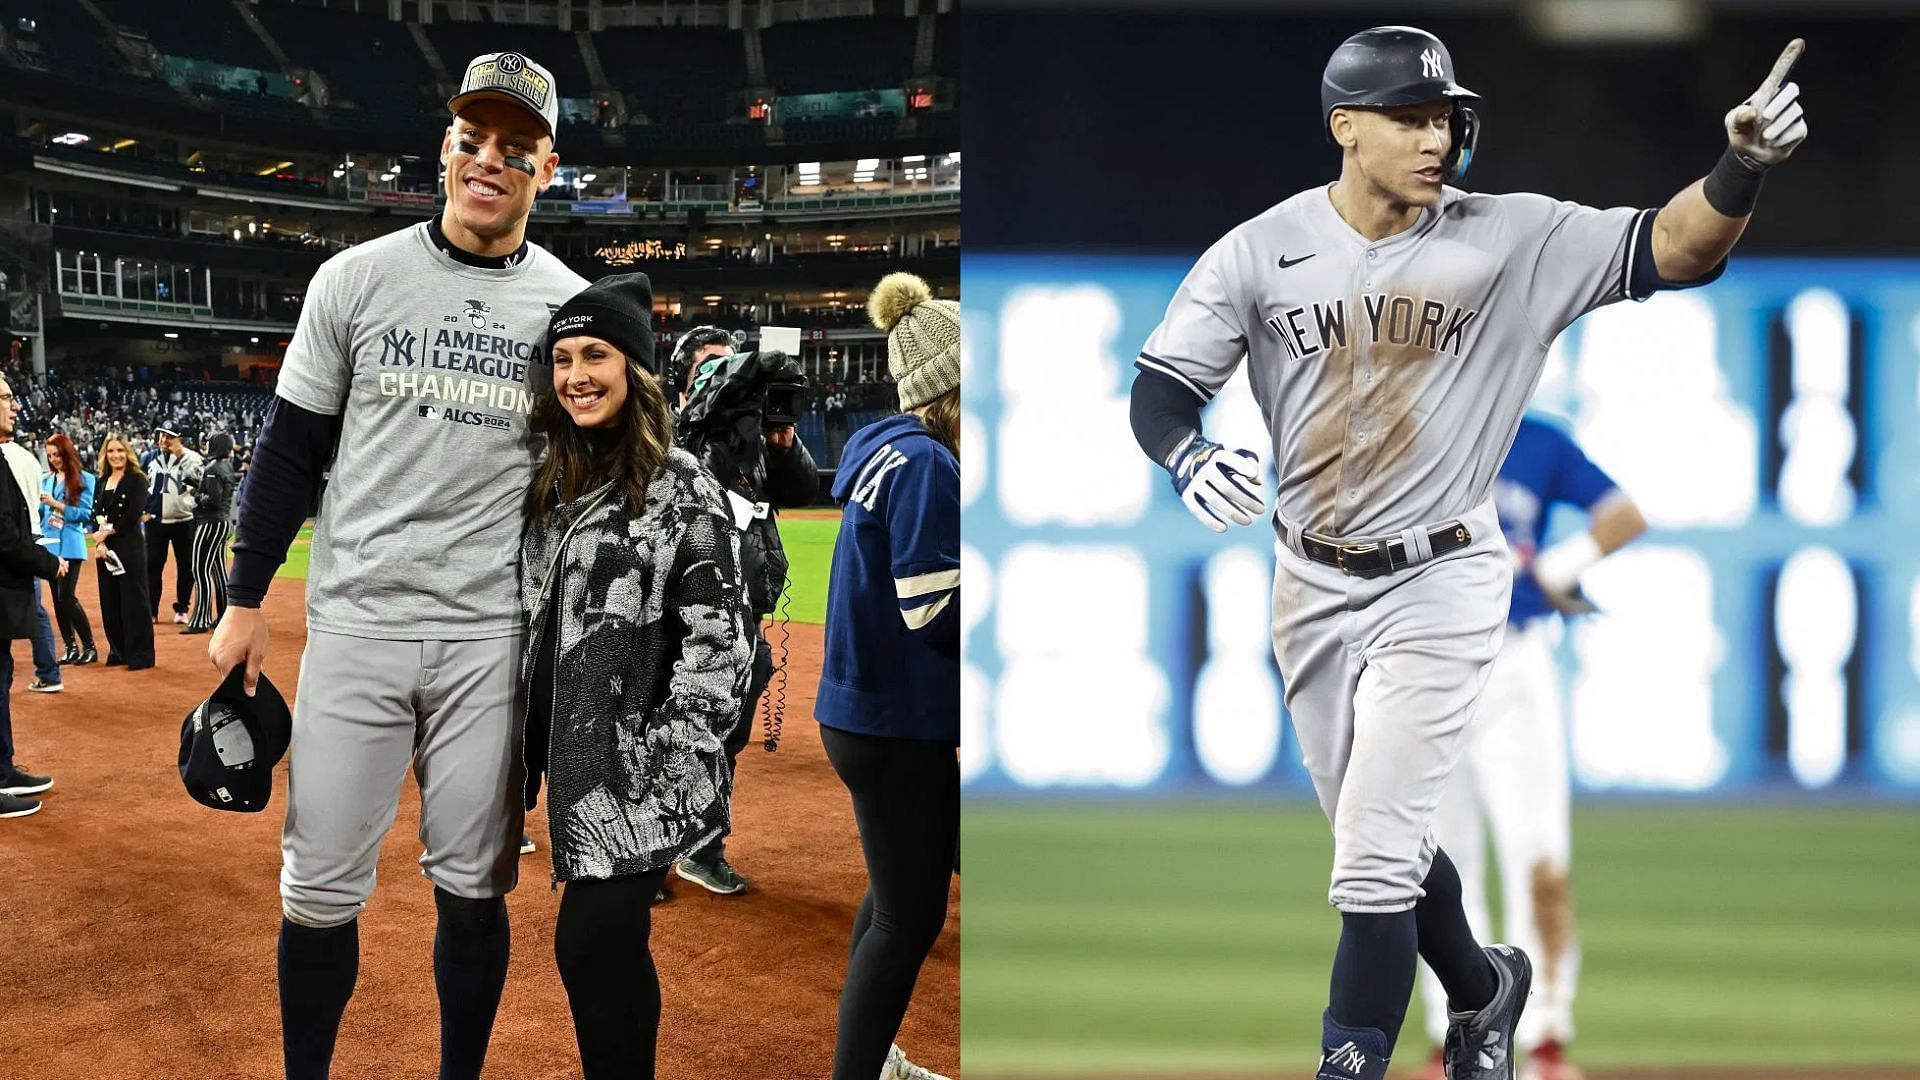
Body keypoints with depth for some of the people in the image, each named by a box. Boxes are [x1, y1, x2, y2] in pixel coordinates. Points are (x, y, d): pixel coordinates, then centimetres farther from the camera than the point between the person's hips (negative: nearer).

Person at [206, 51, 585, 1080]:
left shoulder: (571, 307, 4)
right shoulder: (356, 278, 2)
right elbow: (291, 447, 7)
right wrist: (245, 598, 6)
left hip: (494, 633, 0)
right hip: (355, 619, 0)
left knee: (472, 886, 6)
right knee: (321, 888, 2)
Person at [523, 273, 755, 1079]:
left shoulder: (681, 488, -10)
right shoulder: (555, 483, 12)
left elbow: (719, 642, -14)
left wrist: (661, 760, -18)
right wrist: (533, 746, 14)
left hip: (640, 775, -7)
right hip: (575, 761, 7)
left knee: (590, 947, -10)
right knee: (609, 946, 13)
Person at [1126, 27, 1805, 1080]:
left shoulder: (1514, 240, -9)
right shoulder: (1259, 251, -6)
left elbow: (1671, 250, -14)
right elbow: (1160, 392, -6)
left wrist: (1741, 169, -34)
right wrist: (1188, 462, -28)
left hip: (1440, 589, -3)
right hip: (1312, 589, 3)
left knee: (1371, 865, -7)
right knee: (1379, 844, 18)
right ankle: (1480, 985, 46)